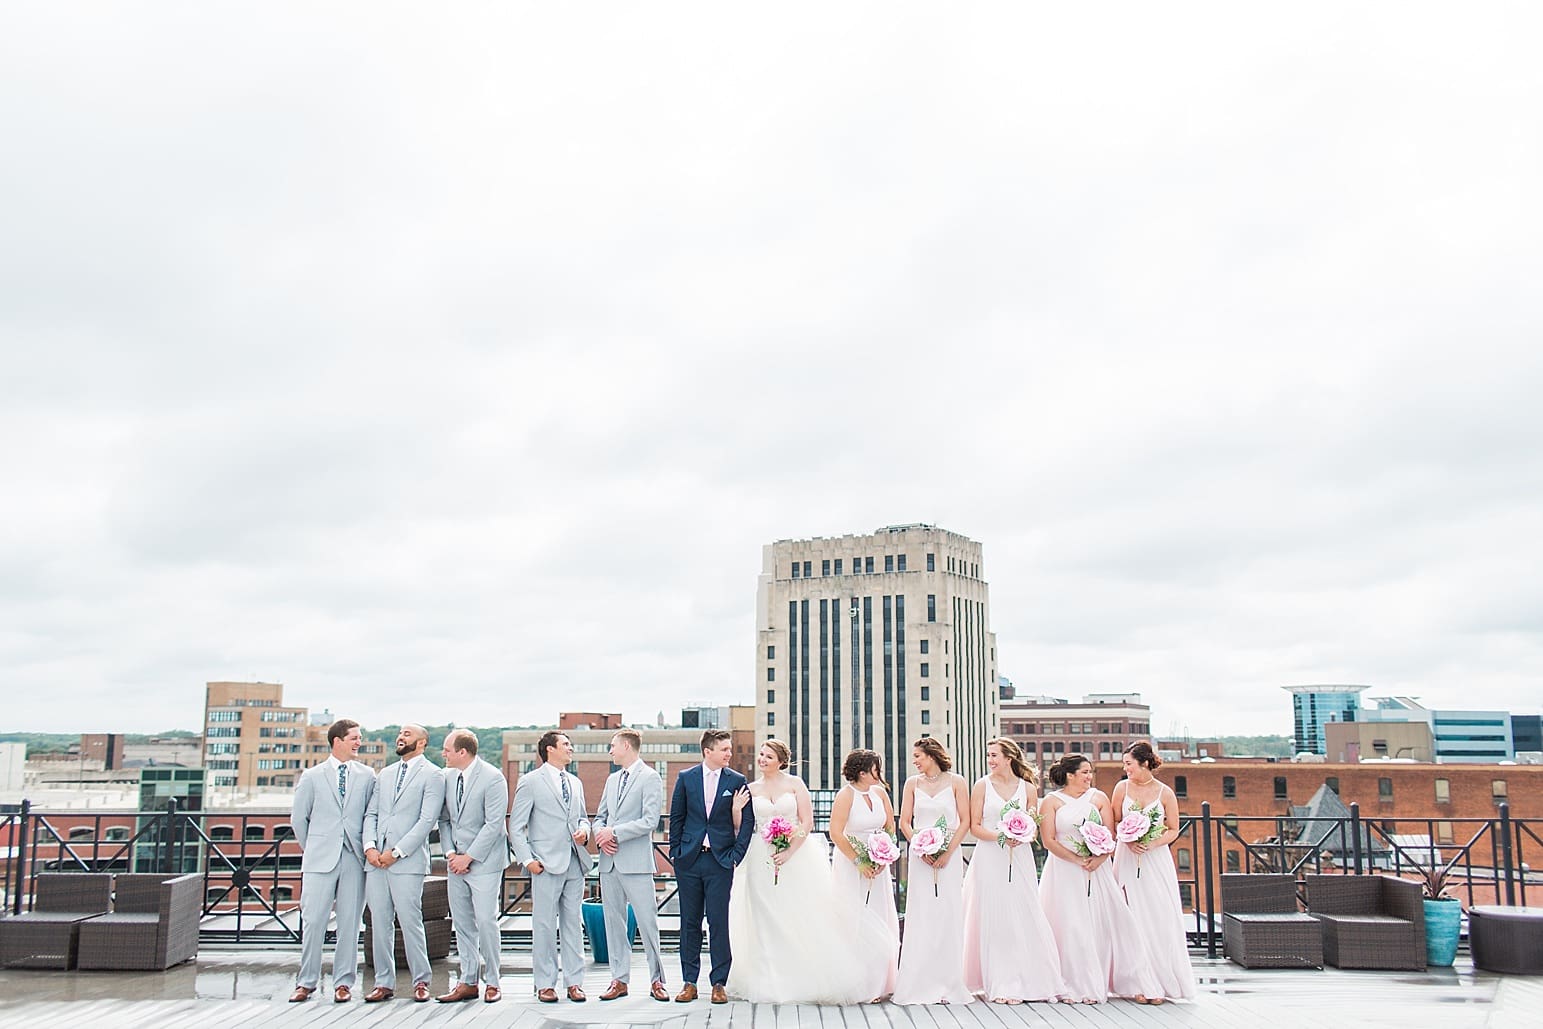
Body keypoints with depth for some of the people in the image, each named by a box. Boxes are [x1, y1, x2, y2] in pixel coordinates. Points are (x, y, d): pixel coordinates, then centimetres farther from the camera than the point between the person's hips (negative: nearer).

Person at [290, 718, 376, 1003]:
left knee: (350, 922, 2)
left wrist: (367, 847, 3)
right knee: (313, 921, -1)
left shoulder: (367, 776, 8)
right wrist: (310, 849, 12)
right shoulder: (312, 776, 6)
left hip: (354, 859, 1)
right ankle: (307, 982, 11)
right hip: (320, 860, -1)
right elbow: (299, 817, 12)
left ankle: (343, 982, 11)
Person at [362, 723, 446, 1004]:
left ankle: (421, 981, 6)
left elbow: (427, 820, -9)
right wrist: (369, 846, -3)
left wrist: (397, 851, -13)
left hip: (407, 861, -6)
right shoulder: (384, 774, 20)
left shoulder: (432, 775, -1)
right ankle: (384, 983, 14)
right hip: (376, 860, 6)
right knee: (380, 922, 7)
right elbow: (371, 813, 15)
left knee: (410, 921, -6)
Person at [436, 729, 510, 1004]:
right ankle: (468, 983, 17)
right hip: (456, 862, 6)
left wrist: (468, 857, -14)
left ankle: (492, 983, 5)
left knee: (486, 921, -7)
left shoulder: (493, 778, -12)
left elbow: (494, 824, -15)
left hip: (483, 861, -6)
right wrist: (449, 853, -1)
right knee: (462, 923, 9)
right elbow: (444, 819, 13)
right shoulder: (448, 777, 8)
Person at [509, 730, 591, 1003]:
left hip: (575, 862, 6)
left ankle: (574, 981, 14)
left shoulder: (575, 782, 17)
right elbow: (516, 826, -3)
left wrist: (584, 830, 2)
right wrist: (527, 859, -11)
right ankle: (545, 984, 8)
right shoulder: (531, 781, -2)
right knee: (544, 925, -1)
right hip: (546, 864, -5)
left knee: (573, 924, 8)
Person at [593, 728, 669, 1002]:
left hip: (636, 862, -7)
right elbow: (600, 817, 20)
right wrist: (600, 834, -2)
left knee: (647, 922, -4)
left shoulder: (650, 778, -5)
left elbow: (650, 821, -13)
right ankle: (619, 979, 16)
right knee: (614, 923, 8)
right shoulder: (612, 779, 18)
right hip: (609, 861, 7)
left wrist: (615, 832, -13)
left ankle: (656, 980, 5)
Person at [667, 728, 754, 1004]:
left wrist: (736, 854, -3)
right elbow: (676, 817, 8)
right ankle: (689, 982, 14)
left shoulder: (737, 781, 1)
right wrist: (675, 852, 4)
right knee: (689, 922, 6)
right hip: (688, 859, 1)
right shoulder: (686, 778, 4)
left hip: (720, 860, -1)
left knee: (719, 922, -1)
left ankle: (719, 983, 8)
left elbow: (747, 821, 2)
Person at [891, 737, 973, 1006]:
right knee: (921, 917, -2)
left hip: (949, 855, -1)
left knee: (948, 915, -2)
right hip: (920, 855, 2)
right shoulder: (912, 783, 9)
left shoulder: (956, 782, 2)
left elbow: (965, 820, -1)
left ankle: (948, 984, 5)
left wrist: (948, 852, -10)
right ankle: (920, 985, 3)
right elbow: (905, 822, 7)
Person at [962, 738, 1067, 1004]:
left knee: (1025, 919, 1)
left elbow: (1034, 827, 10)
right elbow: (975, 826, 0)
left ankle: (1031, 980, 12)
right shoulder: (982, 786, 3)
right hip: (990, 859, -1)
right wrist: (1000, 837, -16)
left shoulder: (1028, 788, 6)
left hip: (1020, 859, 1)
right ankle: (1001, 986, 4)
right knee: (995, 920, -1)